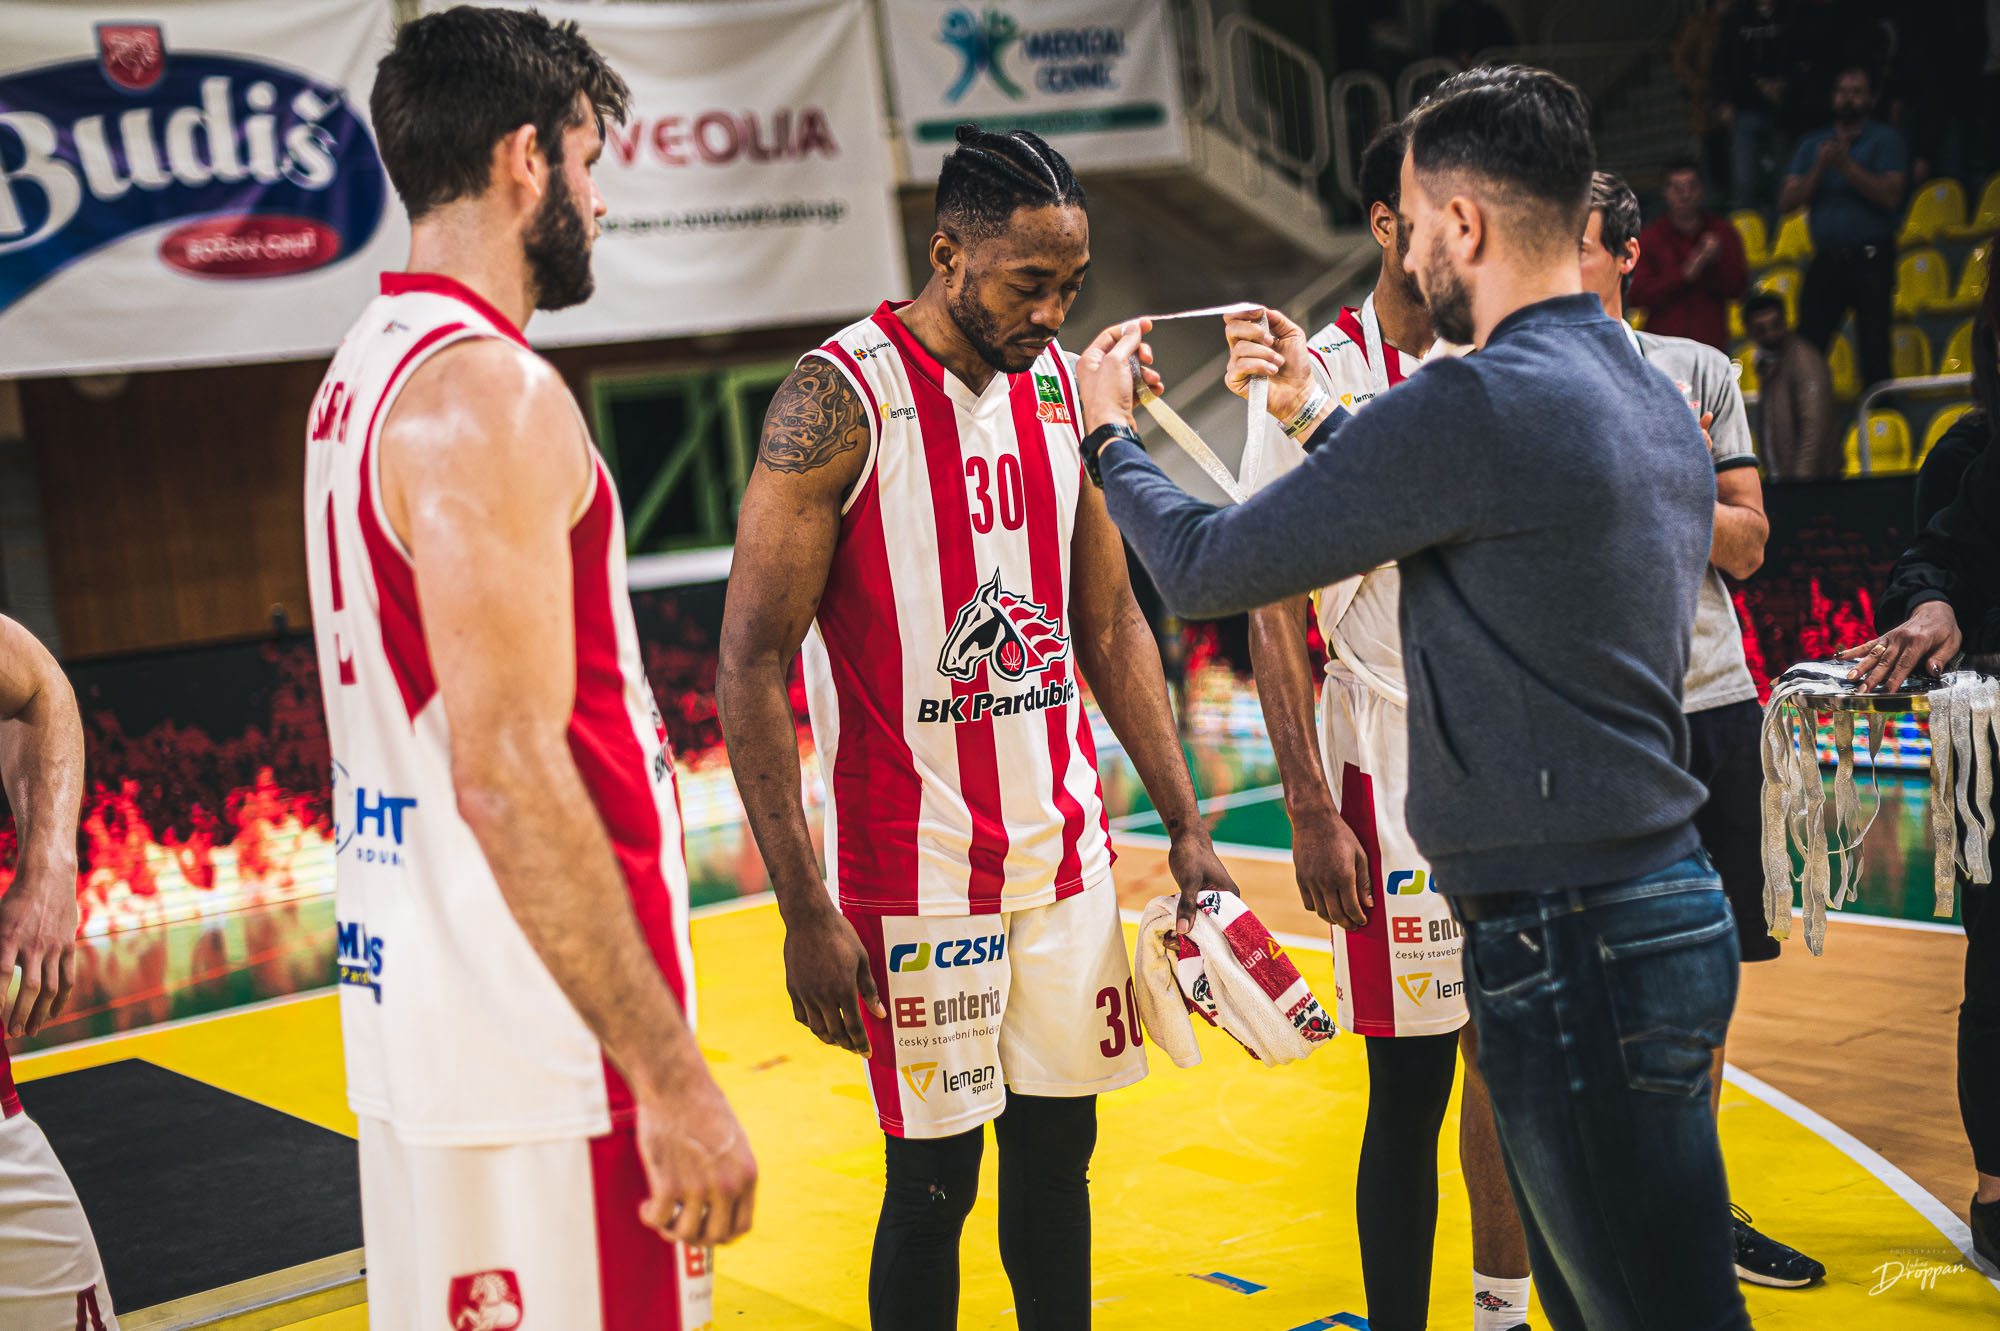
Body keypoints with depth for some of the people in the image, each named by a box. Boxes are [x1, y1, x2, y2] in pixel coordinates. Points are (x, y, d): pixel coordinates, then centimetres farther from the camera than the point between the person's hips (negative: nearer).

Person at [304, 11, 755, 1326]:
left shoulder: (364, 370, 13)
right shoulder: (490, 392, -17)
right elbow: (507, 769, -24)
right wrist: (671, 1073, -21)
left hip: (413, 1007, 10)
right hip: (537, 1054, -10)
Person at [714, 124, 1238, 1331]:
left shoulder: (1060, 385, 6)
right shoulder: (839, 401, -14)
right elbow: (752, 664, -14)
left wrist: (1186, 824, 8)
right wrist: (806, 911, -18)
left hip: (1064, 846, 6)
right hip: (917, 867, -6)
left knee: (1059, 1150, 13)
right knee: (935, 1180, 3)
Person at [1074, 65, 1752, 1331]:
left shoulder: (1479, 403, -19)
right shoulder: (1656, 399, 11)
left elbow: (1209, 568, -12)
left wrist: (1112, 435, 7)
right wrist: (1321, 417, 28)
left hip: (1573, 943, -9)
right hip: (1666, 905, 10)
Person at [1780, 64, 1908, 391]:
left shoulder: (1884, 140, 4)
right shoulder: (1812, 144, 15)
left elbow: (1890, 196, -12)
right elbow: (1786, 202, 5)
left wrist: (1846, 165, -15)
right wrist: (1819, 168, -8)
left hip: (1870, 260, -3)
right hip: (1826, 261, 3)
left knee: (1873, 350, -5)